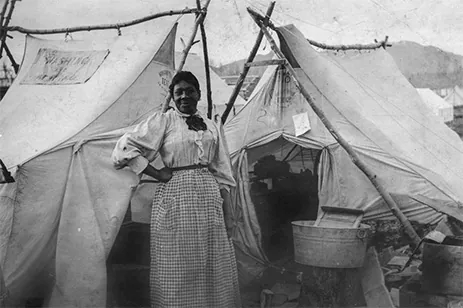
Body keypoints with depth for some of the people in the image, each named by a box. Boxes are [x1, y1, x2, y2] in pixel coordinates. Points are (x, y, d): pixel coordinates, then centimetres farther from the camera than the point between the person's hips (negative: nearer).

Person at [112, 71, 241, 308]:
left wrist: (227, 216, 7)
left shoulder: (213, 127, 15)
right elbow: (125, 148, -5)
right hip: (176, 196, -4)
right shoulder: (163, 120, 2)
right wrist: (158, 174, -8)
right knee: (179, 268, 2)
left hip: (209, 196, 4)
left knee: (215, 267, 7)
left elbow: (222, 175, 14)